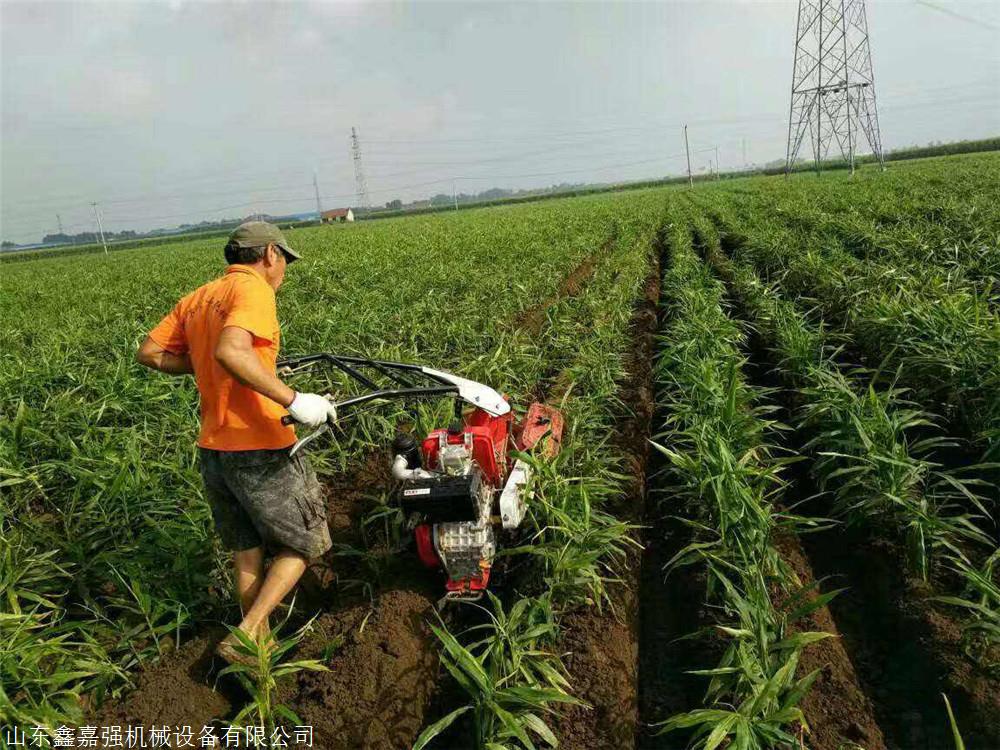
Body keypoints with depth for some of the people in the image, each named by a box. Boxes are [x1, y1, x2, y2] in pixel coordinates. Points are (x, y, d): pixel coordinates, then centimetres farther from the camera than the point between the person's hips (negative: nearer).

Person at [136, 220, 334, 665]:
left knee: (246, 551, 22)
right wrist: (293, 400, -30)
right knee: (304, 543, 10)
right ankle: (245, 637, 4)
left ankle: (258, 642, 34)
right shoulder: (253, 289, -12)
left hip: (212, 450, 8)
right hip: (260, 450, -8)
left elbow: (149, 353, 12)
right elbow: (230, 350, -30)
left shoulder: (196, 299, 13)